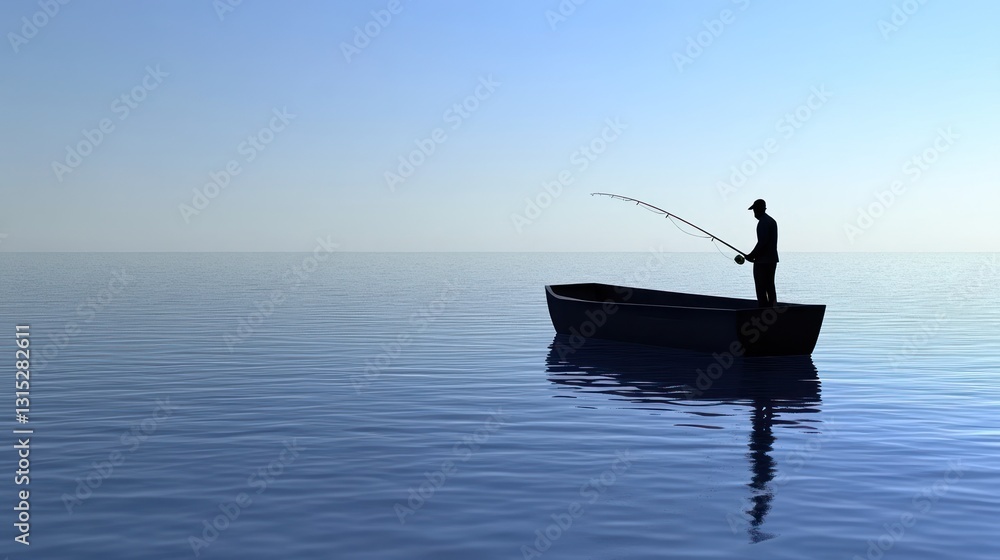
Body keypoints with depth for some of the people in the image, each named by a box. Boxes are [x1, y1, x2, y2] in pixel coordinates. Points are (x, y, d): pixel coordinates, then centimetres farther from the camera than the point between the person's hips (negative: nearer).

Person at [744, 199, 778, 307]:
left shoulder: (763, 223, -15)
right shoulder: (772, 221, 16)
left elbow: (762, 242, -23)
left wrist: (751, 256, -12)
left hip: (762, 261, -10)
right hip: (772, 260, 10)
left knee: (761, 290, -7)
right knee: (770, 287, 13)